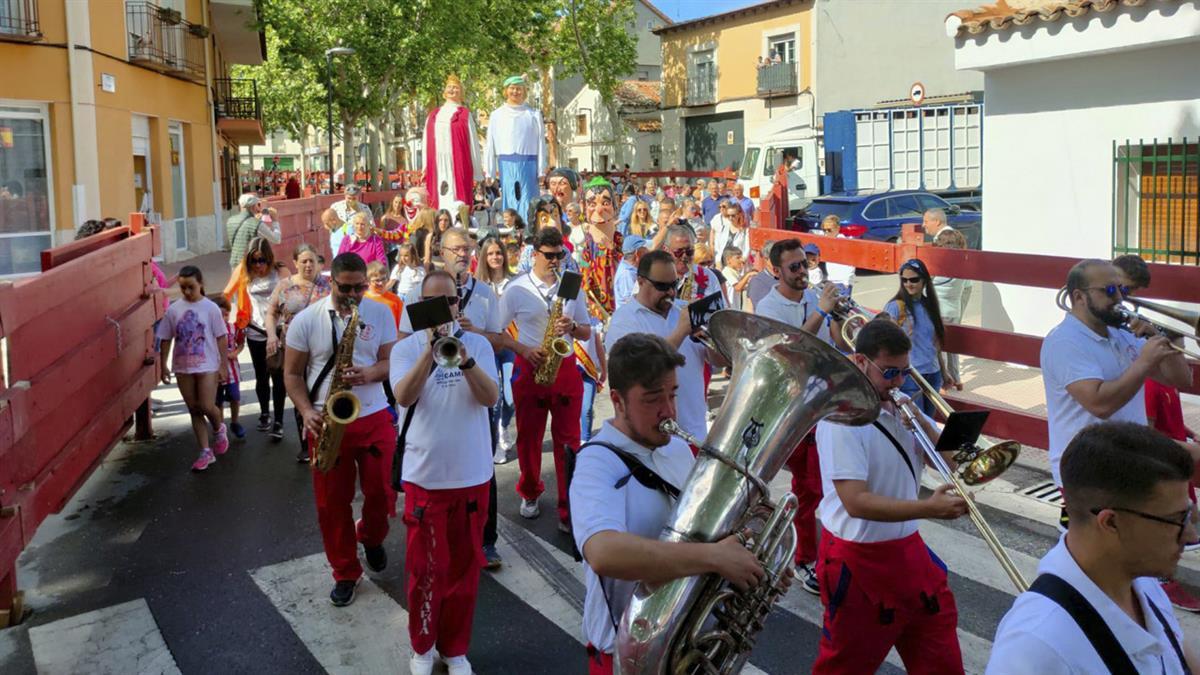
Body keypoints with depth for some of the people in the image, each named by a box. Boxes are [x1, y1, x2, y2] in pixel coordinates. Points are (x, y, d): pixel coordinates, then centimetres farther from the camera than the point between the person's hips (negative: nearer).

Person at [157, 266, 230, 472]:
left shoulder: (210, 308, -6)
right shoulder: (173, 310, 0)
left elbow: (221, 338, -4)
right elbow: (165, 339, 6)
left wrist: (223, 365, -6)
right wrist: (164, 366, 3)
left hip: (208, 366, -3)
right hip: (182, 368, 3)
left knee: (207, 407, -9)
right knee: (194, 411, 7)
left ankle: (219, 429, 25)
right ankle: (206, 452, 15)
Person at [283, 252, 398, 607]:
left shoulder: (381, 314, -1)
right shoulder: (306, 319, -5)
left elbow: (390, 361, 0)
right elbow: (292, 373, -1)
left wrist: (368, 374, -22)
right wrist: (306, 411, -15)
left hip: (375, 418, 1)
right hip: (327, 422, -1)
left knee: (382, 492, 5)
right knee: (332, 502, 6)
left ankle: (371, 538, 39)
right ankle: (345, 573, 22)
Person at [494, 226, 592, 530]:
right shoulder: (516, 289, -1)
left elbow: (587, 332, 10)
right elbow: (497, 332, 0)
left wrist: (572, 327, -12)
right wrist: (524, 350, -14)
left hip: (566, 368, 1)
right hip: (530, 369, -1)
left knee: (568, 440, 0)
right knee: (529, 437, 10)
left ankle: (569, 509, 6)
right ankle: (530, 494, 31)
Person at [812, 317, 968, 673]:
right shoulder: (840, 417, -21)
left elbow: (948, 460, 3)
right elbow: (856, 502, -28)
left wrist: (919, 420, -13)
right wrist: (929, 508, -35)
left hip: (908, 550, 7)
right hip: (859, 561, -7)